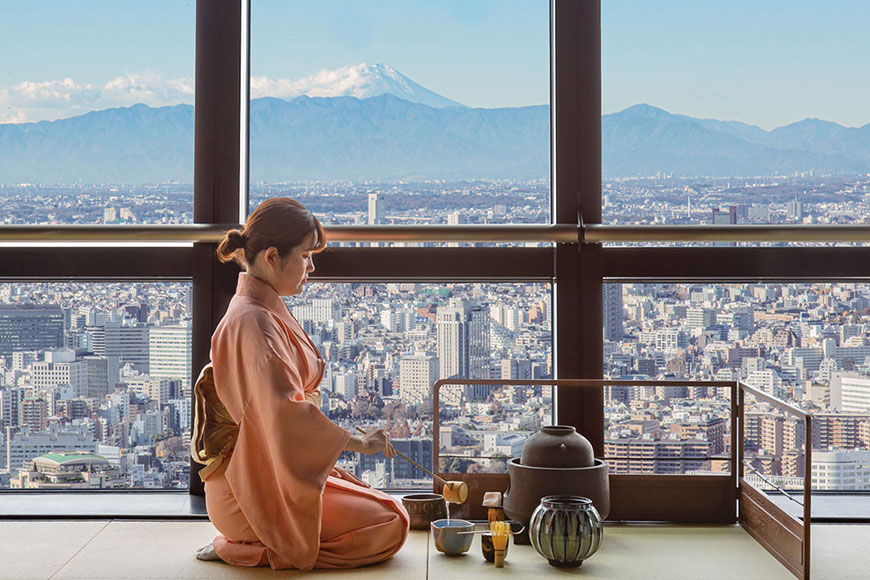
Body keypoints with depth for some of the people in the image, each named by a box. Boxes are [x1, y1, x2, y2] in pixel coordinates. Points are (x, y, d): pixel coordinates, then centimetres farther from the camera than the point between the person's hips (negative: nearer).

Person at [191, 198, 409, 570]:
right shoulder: (252, 322, -20)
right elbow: (285, 413, -29)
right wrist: (355, 442, -18)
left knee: (384, 508, 16)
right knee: (389, 524, -9)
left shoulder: (267, 312, 12)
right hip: (254, 491, -10)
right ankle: (240, 549, -6)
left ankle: (243, 544, 9)